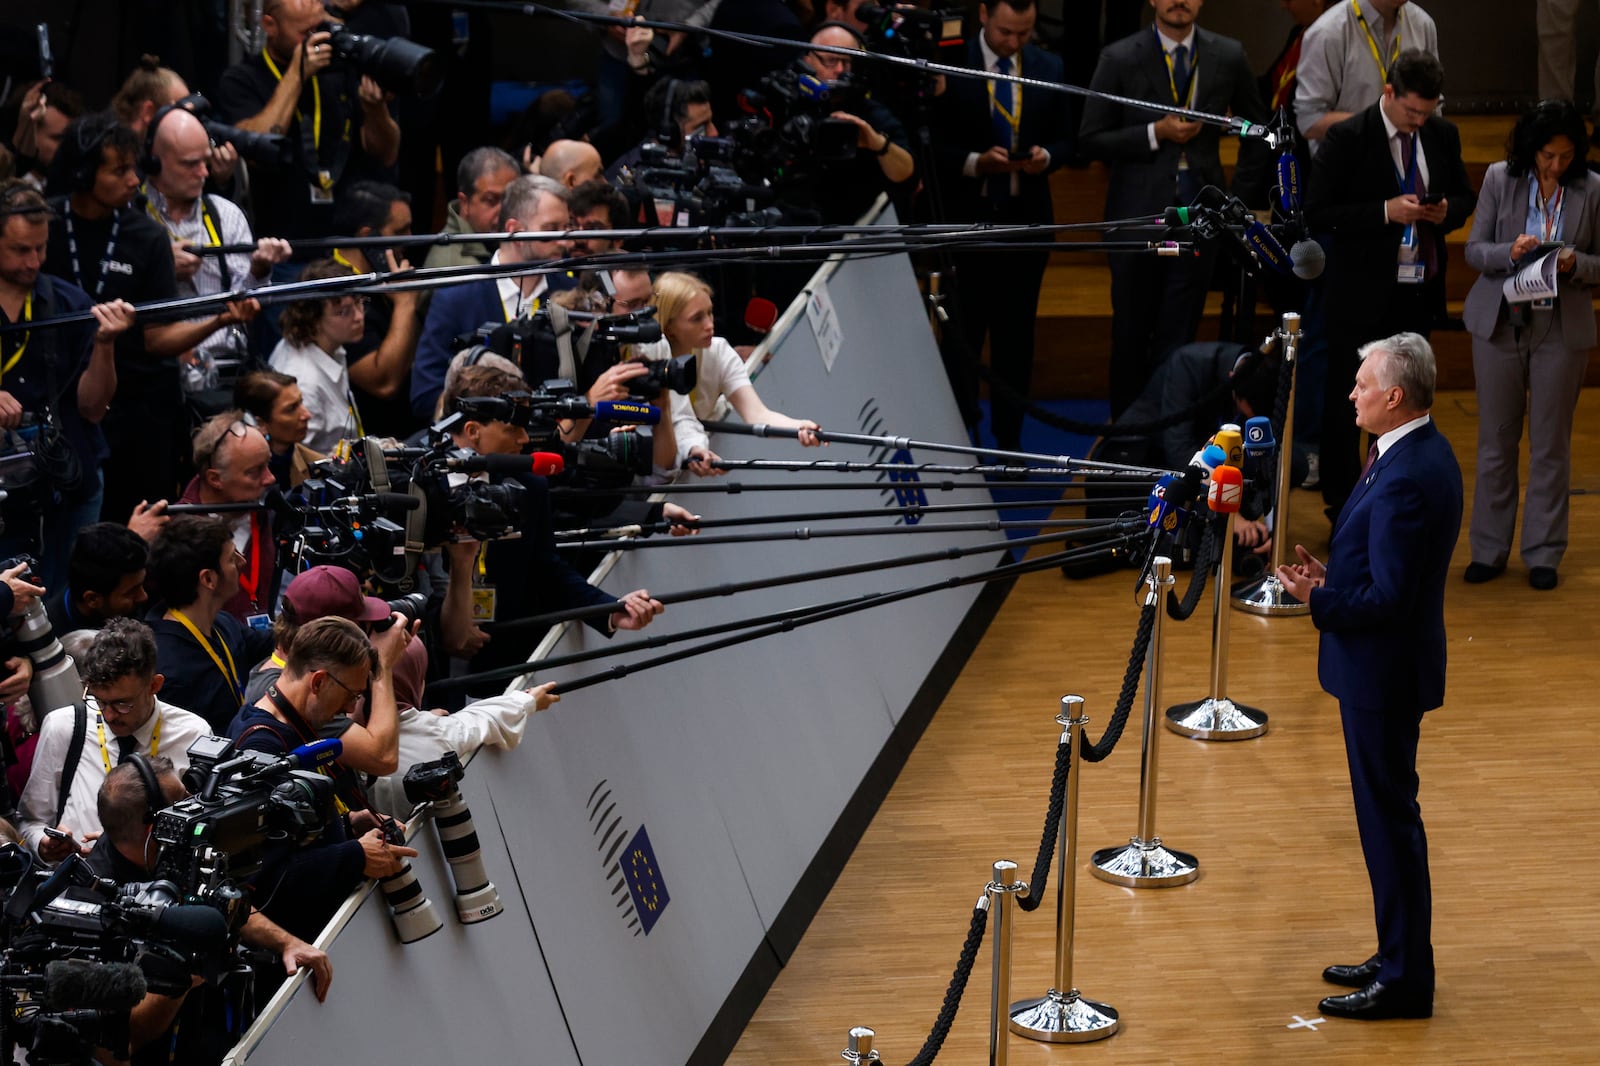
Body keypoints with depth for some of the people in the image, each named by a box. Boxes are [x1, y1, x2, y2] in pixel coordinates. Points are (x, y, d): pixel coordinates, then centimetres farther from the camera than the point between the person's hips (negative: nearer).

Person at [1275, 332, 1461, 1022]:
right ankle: (1398, 958, 29)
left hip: (1383, 672, -10)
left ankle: (1404, 982, 7)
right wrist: (1334, 576, 5)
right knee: (1388, 815, 18)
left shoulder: (1405, 479, -26)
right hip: (1386, 664, 10)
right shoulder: (1425, 453, 7)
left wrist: (1319, 598, -18)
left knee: (1389, 817, -1)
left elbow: (1388, 598, -26)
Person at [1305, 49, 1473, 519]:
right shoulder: (1348, 138, -12)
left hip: (1418, 291, 5)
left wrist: (1447, 210, -8)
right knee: (1346, 403, 4)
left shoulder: (1442, 135, 4)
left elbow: (1465, 196, 16)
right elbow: (1318, 211, -14)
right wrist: (1386, 212, -23)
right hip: (1362, 293, -5)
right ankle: (1340, 502, 14)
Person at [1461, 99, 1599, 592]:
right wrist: (1510, 253, -21)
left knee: (1551, 445, 6)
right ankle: (1489, 548, 18)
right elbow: (1474, 250, -1)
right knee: (1496, 441, 8)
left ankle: (1543, 553, 16)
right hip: (1500, 324, 1)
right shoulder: (1500, 180, -3)